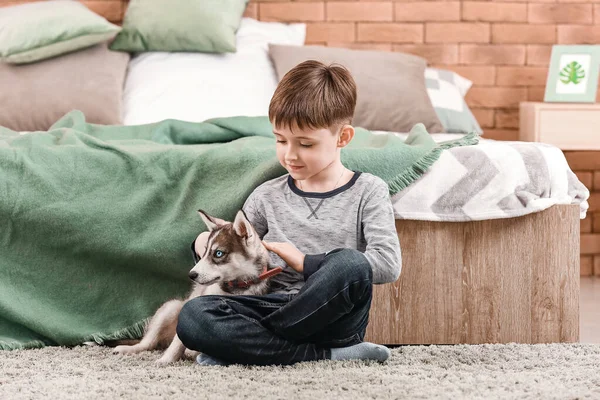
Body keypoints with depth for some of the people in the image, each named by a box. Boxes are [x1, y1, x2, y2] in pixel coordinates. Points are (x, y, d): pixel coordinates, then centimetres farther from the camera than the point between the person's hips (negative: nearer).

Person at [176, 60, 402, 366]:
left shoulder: (368, 192, 4)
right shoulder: (267, 196, 14)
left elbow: (388, 264, -10)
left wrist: (306, 263, -10)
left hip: (333, 316, -2)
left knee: (350, 263, -36)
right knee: (192, 317, -25)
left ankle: (251, 344, -20)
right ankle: (325, 354, -27)